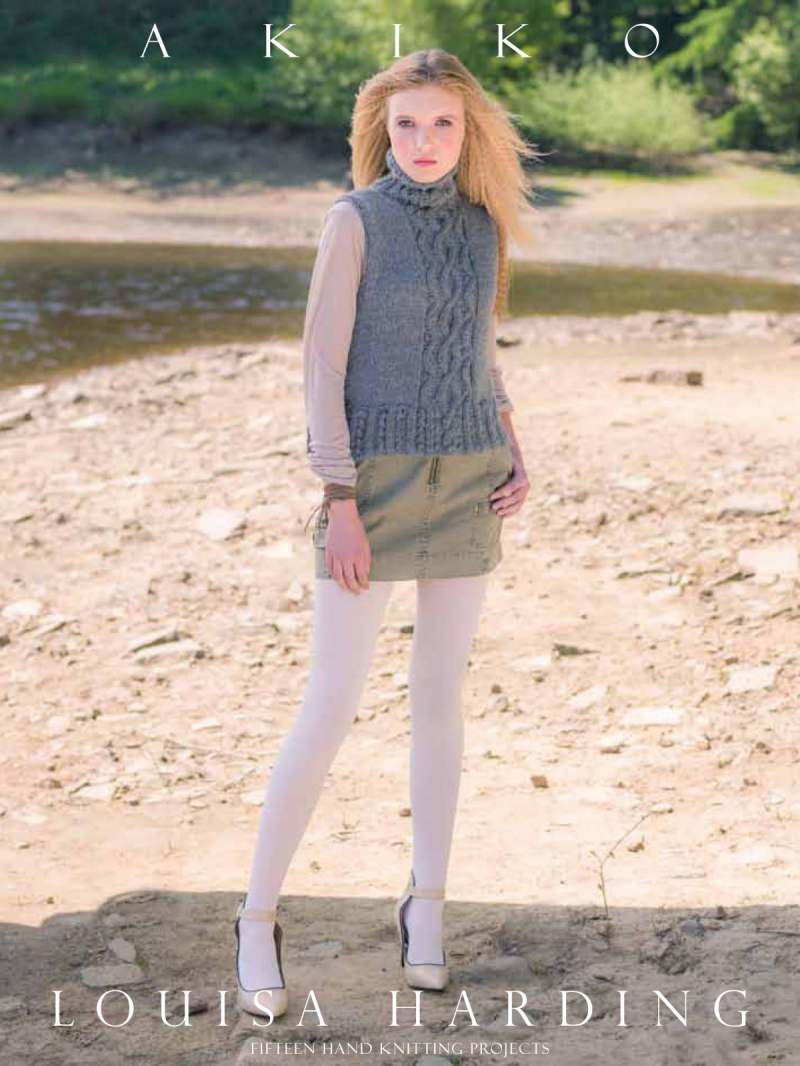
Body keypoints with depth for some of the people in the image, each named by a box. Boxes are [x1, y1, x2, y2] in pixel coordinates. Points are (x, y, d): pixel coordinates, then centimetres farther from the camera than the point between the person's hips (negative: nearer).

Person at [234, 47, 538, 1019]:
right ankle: (259, 918, 9)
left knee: (439, 696, 9)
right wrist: (341, 504, -17)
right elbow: (322, 366, -11)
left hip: (465, 483, 5)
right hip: (373, 480, -5)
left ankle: (425, 907, 23)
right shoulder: (354, 220, -8)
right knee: (331, 710, -6)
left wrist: (516, 463, 2)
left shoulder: (481, 226, 8)